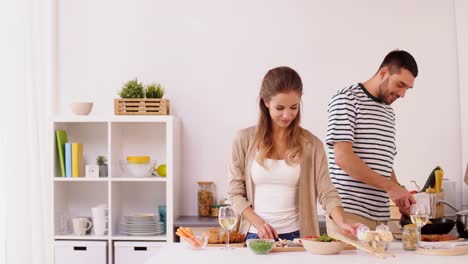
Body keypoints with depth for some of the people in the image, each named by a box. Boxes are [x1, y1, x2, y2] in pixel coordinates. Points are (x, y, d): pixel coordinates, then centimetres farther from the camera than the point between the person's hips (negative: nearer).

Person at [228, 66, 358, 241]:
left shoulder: (311, 144, 3)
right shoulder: (245, 140, 2)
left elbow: (327, 193, -2)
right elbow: (235, 193, 3)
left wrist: (342, 223, -20)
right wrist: (258, 223, -10)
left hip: (297, 236, 0)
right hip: (256, 235, 0)